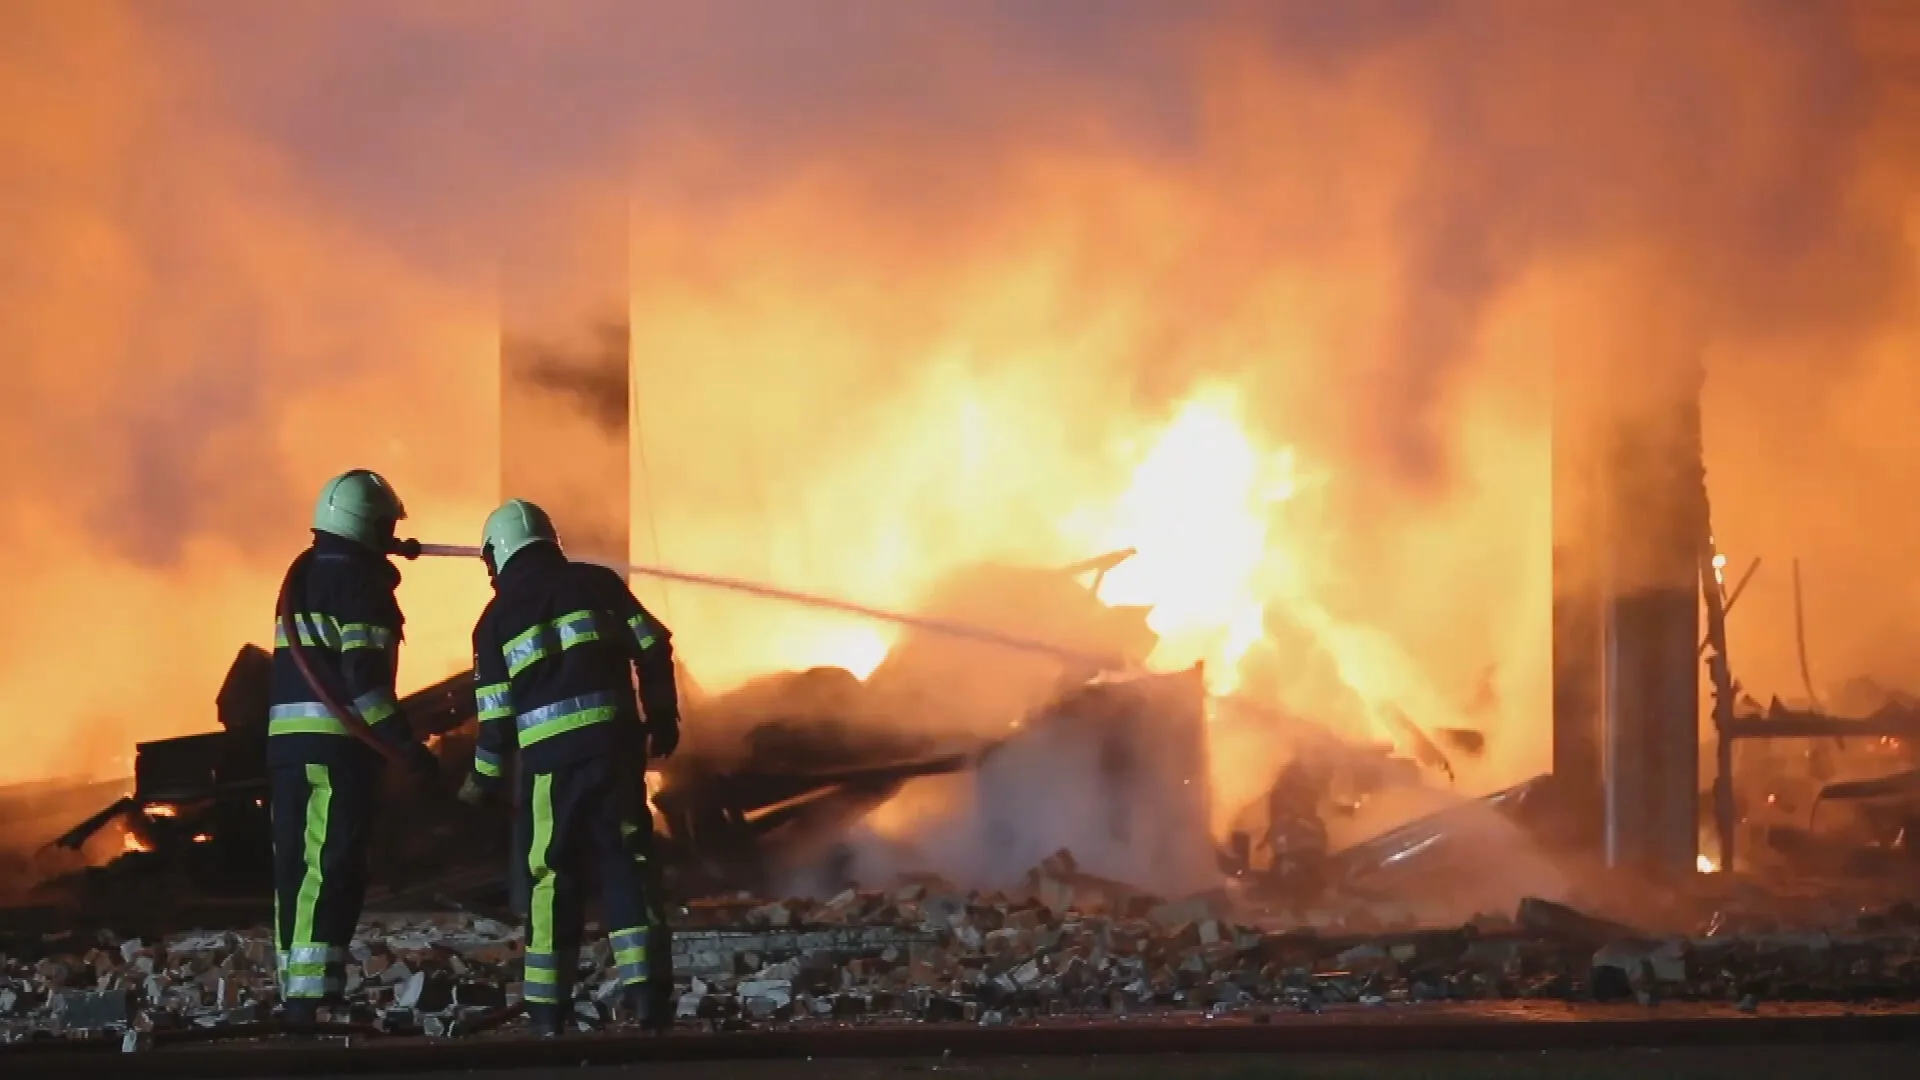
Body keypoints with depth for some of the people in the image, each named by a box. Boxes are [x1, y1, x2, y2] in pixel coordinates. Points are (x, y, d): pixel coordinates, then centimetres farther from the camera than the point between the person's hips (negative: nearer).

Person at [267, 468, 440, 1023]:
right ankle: (309, 995, -17)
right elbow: (364, 675, -17)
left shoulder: (301, 576, 17)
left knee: (296, 866, 10)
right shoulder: (361, 581, -8)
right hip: (339, 743, -8)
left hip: (286, 740, 8)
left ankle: (295, 992, 14)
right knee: (333, 869, -9)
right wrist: (405, 744, -15)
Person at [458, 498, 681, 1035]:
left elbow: (496, 709, 6)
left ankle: (547, 1006, 8)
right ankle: (642, 985, -7)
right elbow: (653, 648, 3)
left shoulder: (498, 616, 8)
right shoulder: (598, 583, 9)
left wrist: (483, 777, 18)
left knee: (553, 874, 7)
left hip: (548, 754, -1)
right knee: (625, 860, 4)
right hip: (615, 739, 1)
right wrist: (662, 718, 12)